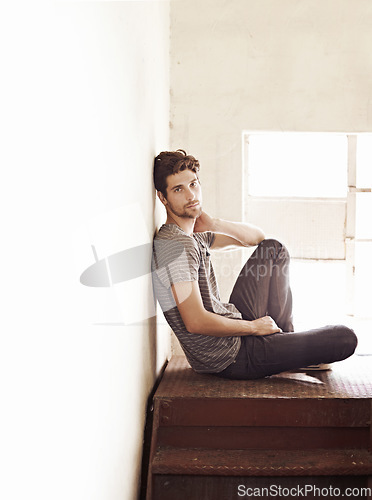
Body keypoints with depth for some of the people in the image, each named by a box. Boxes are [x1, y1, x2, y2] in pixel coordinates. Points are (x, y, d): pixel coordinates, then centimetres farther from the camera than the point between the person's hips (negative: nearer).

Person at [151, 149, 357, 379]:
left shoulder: (192, 236, 8)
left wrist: (214, 224, -3)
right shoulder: (177, 244, -23)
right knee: (345, 338, -10)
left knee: (274, 249, 19)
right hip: (232, 359, -10)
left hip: (233, 330, 10)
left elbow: (256, 237, 16)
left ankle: (285, 339, 17)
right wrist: (254, 327, -15)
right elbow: (196, 322, -30)